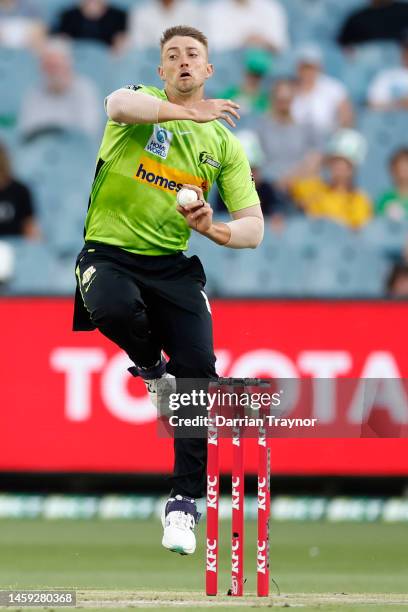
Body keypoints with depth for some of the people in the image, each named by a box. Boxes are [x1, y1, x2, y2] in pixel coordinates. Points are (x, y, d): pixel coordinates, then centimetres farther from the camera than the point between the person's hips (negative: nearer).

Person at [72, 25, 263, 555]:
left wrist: (212, 229, -18)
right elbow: (119, 105, -26)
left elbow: (253, 229, 4)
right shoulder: (142, 100, 2)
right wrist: (186, 111, -37)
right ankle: (151, 366, 1)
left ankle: (185, 501, -2)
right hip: (109, 253, -3)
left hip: (172, 267, 3)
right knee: (114, 309, -37)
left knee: (199, 370, -15)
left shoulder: (225, 144, 10)